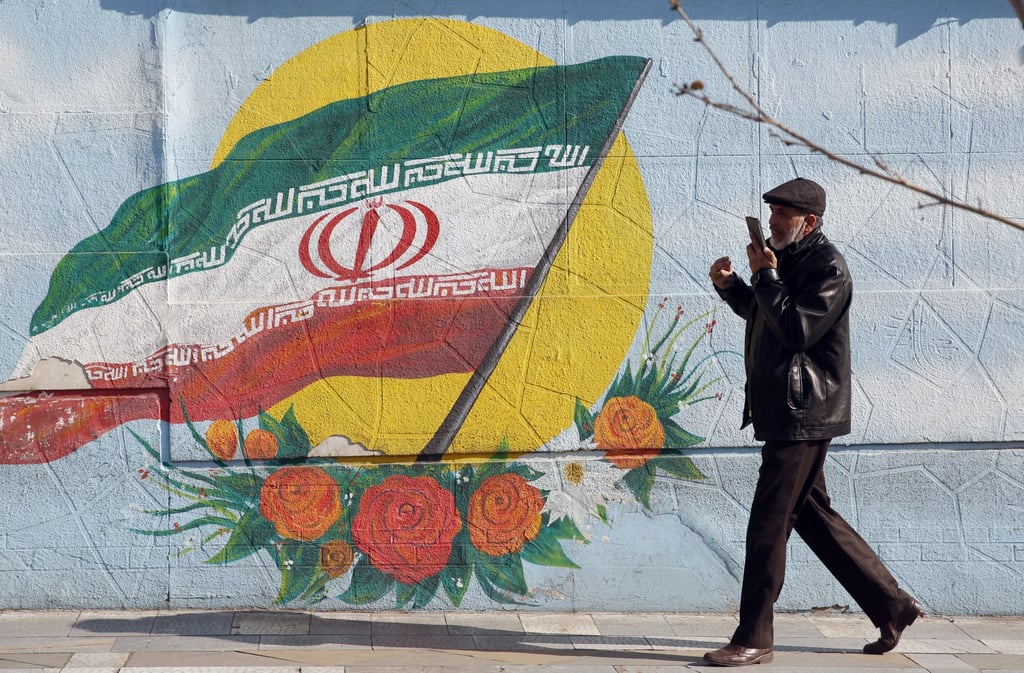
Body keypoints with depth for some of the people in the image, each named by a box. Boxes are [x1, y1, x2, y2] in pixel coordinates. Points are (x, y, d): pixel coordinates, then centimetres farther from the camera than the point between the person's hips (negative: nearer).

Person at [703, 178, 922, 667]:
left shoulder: (827, 268, -14)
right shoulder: (789, 259, 16)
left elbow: (797, 329, -23)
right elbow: (761, 314, 27)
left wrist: (765, 277, -16)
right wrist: (729, 286, 9)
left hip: (803, 413, -10)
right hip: (783, 410, 10)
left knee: (768, 522, -7)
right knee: (808, 513, 15)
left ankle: (754, 639, 1)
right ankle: (892, 604, 22)